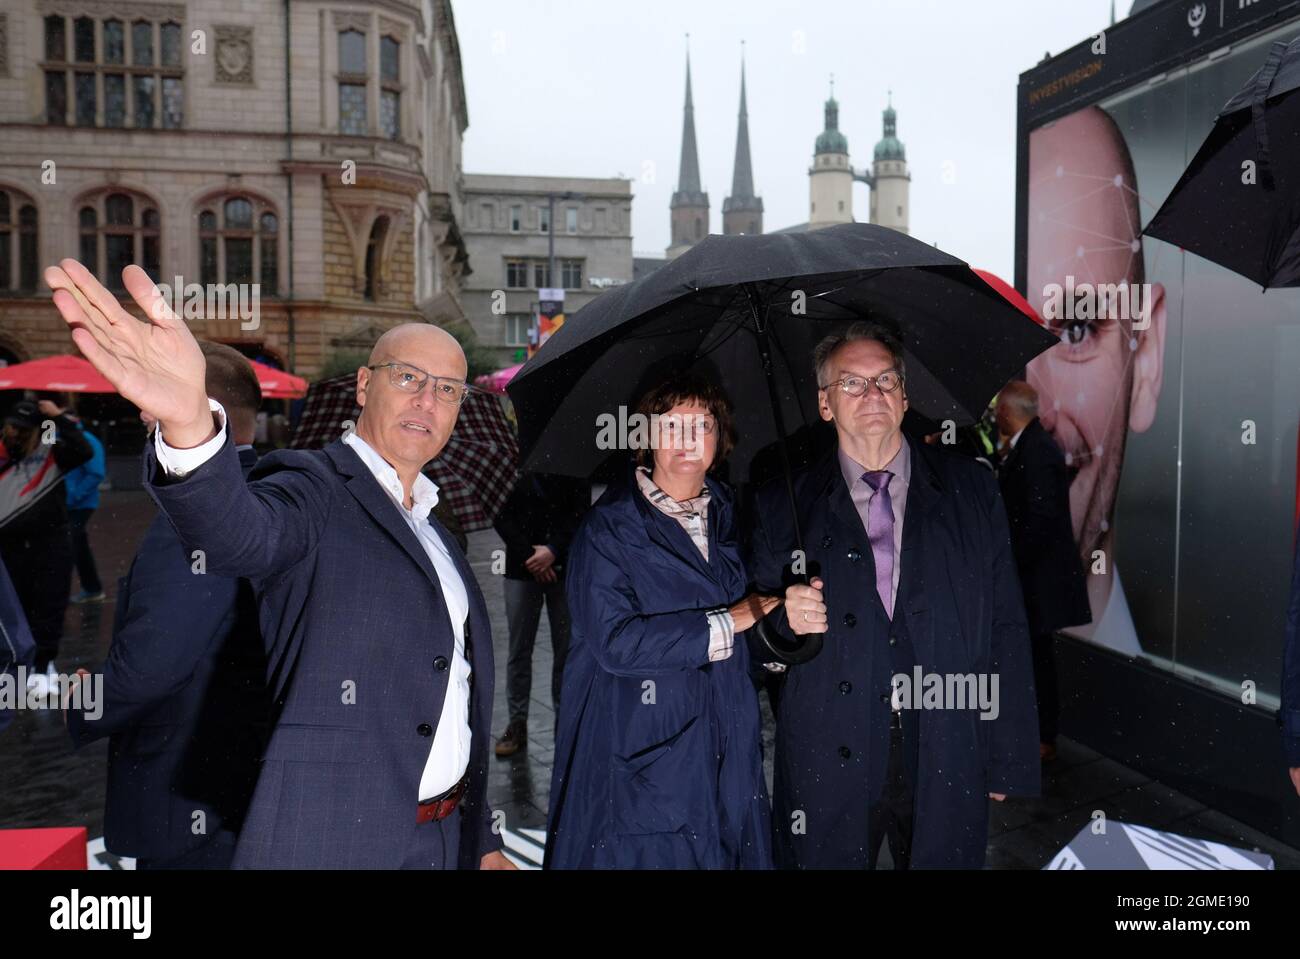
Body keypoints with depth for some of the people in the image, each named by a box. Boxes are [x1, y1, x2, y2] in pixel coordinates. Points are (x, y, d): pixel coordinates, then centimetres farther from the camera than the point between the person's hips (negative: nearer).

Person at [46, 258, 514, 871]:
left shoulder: (431, 530, 13)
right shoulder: (316, 488, -9)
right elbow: (238, 532, -33)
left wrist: (483, 842, 17)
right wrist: (191, 425, -53)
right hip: (333, 841, -6)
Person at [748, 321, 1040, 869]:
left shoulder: (971, 488, 5)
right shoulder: (786, 504, 3)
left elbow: (1005, 627, 3)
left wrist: (1008, 759, 0)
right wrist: (788, 618, -16)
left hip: (944, 761, 1)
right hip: (829, 763, 0)